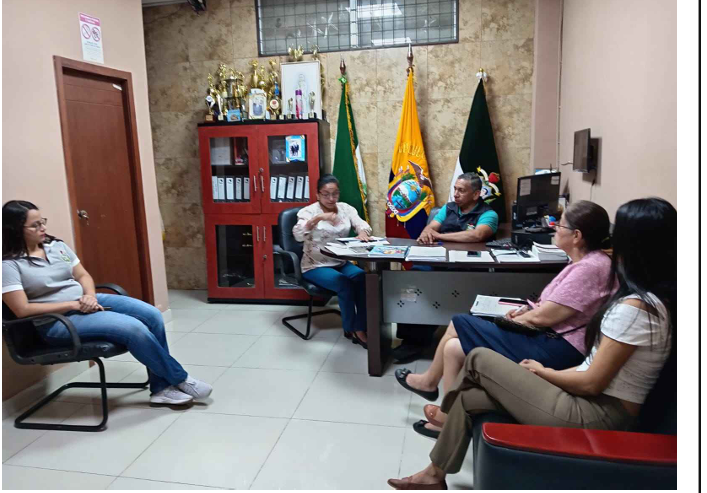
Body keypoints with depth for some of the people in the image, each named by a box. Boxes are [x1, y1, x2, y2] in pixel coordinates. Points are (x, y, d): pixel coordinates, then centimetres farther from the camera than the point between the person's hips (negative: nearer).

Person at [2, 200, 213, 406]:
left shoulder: (56, 246, 9)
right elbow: (22, 310, -16)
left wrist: (90, 296, -9)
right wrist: (74, 305, -18)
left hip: (87, 302, 7)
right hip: (57, 321, -7)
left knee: (152, 315, -14)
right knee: (133, 328, -27)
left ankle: (161, 387, -6)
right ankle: (179, 380, -8)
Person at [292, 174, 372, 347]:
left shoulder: (345, 208, 7)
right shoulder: (308, 211, -7)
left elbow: (362, 224, -3)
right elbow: (298, 235, -23)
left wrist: (362, 232, -27)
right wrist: (318, 218, -38)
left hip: (341, 263, 4)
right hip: (315, 266, -4)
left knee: (363, 278, -24)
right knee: (345, 284, -29)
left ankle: (360, 329, -16)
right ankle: (350, 329, -8)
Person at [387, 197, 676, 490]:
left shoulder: (635, 307, -23)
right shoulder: (658, 299, 7)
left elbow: (592, 383, -19)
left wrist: (543, 372, -2)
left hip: (596, 416, -9)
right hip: (603, 409, 9)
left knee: (479, 360, -4)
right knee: (470, 398, 7)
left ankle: (444, 414, 21)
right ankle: (435, 474, 22)